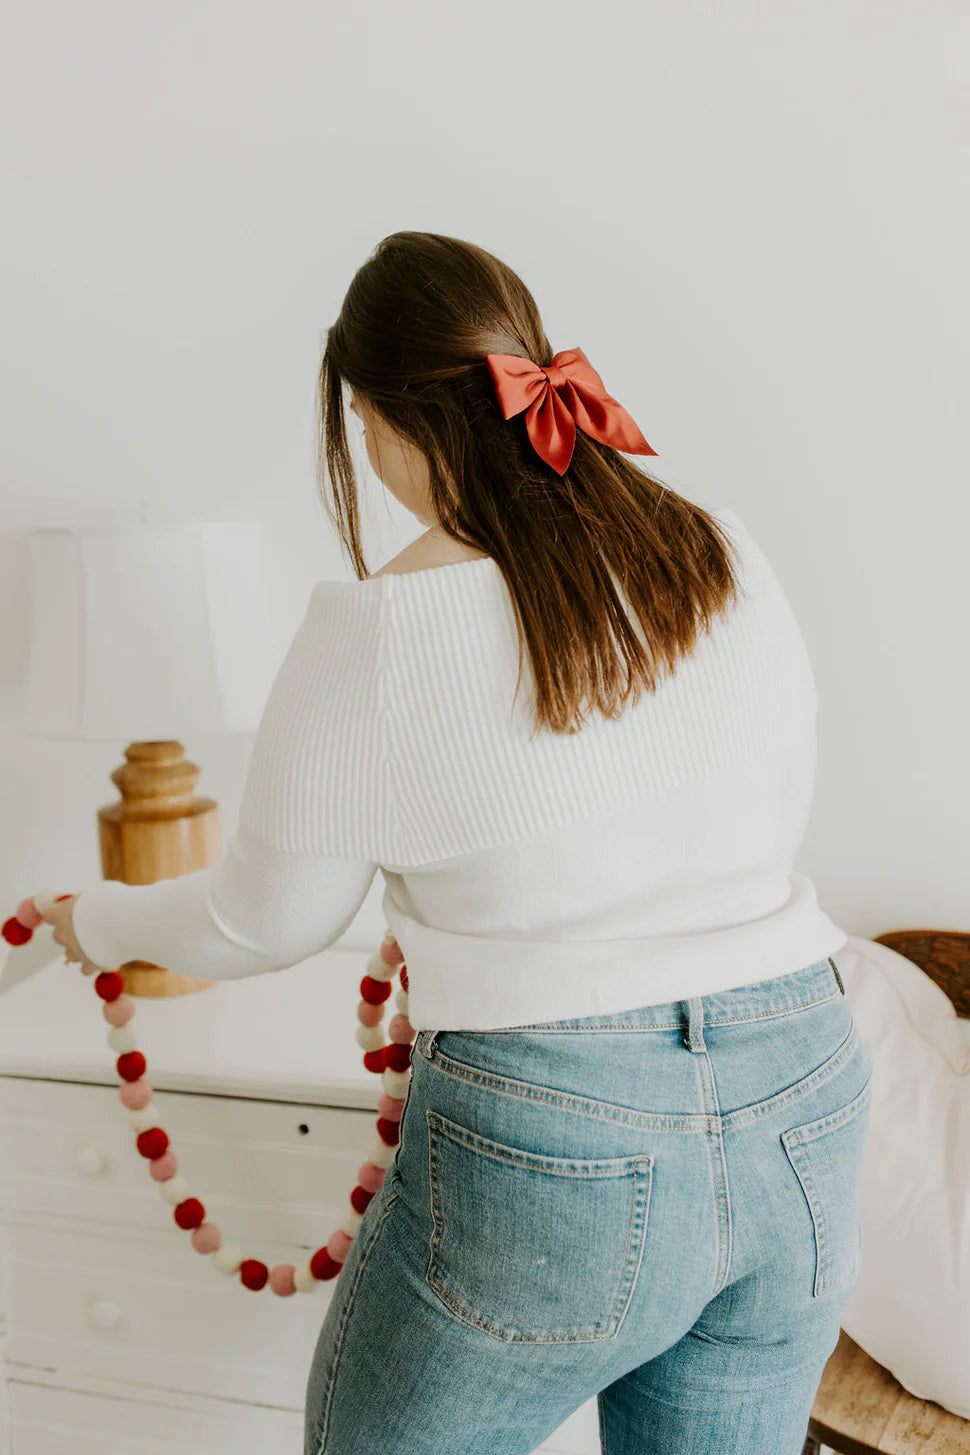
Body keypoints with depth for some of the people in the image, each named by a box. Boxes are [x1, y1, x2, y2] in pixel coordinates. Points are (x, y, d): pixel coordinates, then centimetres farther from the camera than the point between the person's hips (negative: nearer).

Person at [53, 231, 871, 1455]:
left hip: (554, 1150, -4)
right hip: (808, 1119, 5)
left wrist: (104, 922, 19)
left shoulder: (372, 636, -15)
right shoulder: (730, 559, -1)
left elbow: (265, 922, -1)